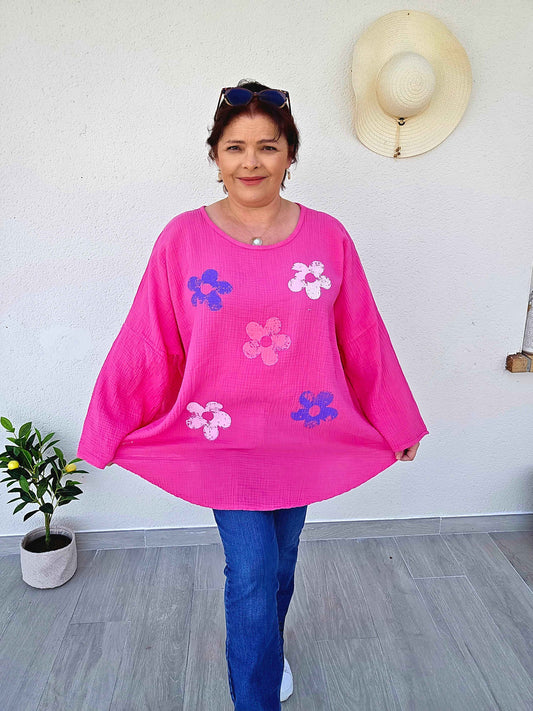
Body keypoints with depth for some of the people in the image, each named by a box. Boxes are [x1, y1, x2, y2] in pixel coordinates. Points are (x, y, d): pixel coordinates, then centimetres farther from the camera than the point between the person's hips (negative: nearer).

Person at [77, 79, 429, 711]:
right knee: (252, 573, 2)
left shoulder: (328, 237, -5)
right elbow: (145, 344, -6)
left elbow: (363, 339, 1)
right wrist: (105, 432, 0)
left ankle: (264, 650, 53)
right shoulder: (182, 238, -9)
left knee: (280, 561, 21)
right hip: (221, 438, -2)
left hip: (305, 434, 3)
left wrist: (397, 422, 9)